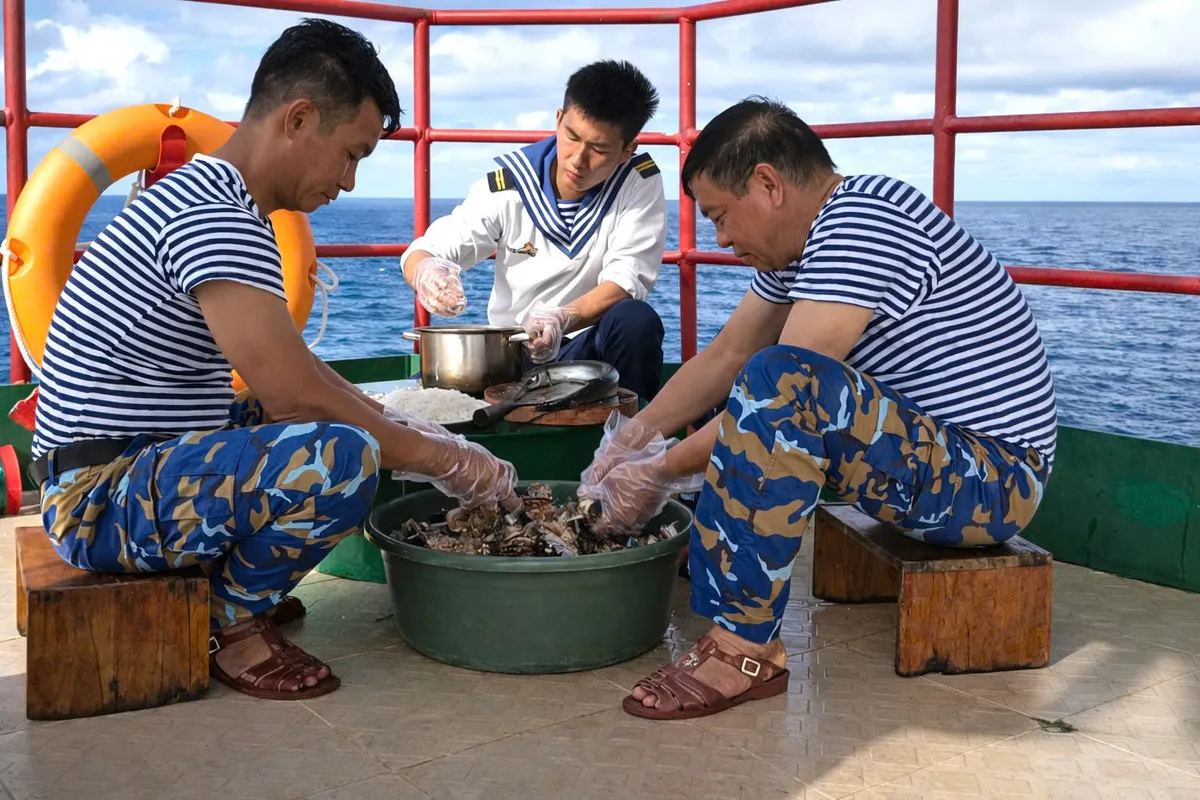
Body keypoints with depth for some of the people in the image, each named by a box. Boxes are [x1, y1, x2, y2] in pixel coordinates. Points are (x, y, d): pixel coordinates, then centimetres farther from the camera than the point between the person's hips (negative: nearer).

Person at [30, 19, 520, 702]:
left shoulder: (210, 201, 11)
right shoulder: (217, 221, -23)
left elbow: (291, 363, 16)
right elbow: (296, 396, -27)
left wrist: (402, 428, 7)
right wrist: (444, 461, -16)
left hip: (141, 466, 11)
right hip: (104, 500, -11)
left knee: (369, 423, 18)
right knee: (343, 454, -31)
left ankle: (233, 584, 12)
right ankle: (234, 625, -6)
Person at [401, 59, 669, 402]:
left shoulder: (640, 182, -7)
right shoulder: (508, 185, -6)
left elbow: (626, 280, -17)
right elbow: (424, 250, -2)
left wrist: (563, 319, -38)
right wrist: (425, 271, -29)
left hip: (591, 347, 0)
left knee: (636, 320, -33)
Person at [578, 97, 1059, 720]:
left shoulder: (865, 225, -22)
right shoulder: (801, 238, 9)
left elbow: (784, 386, -26)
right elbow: (726, 355, 14)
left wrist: (660, 472, -16)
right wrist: (633, 438, 7)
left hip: (994, 482, -10)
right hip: (928, 451, 11)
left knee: (780, 383, -32)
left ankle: (743, 649, -24)